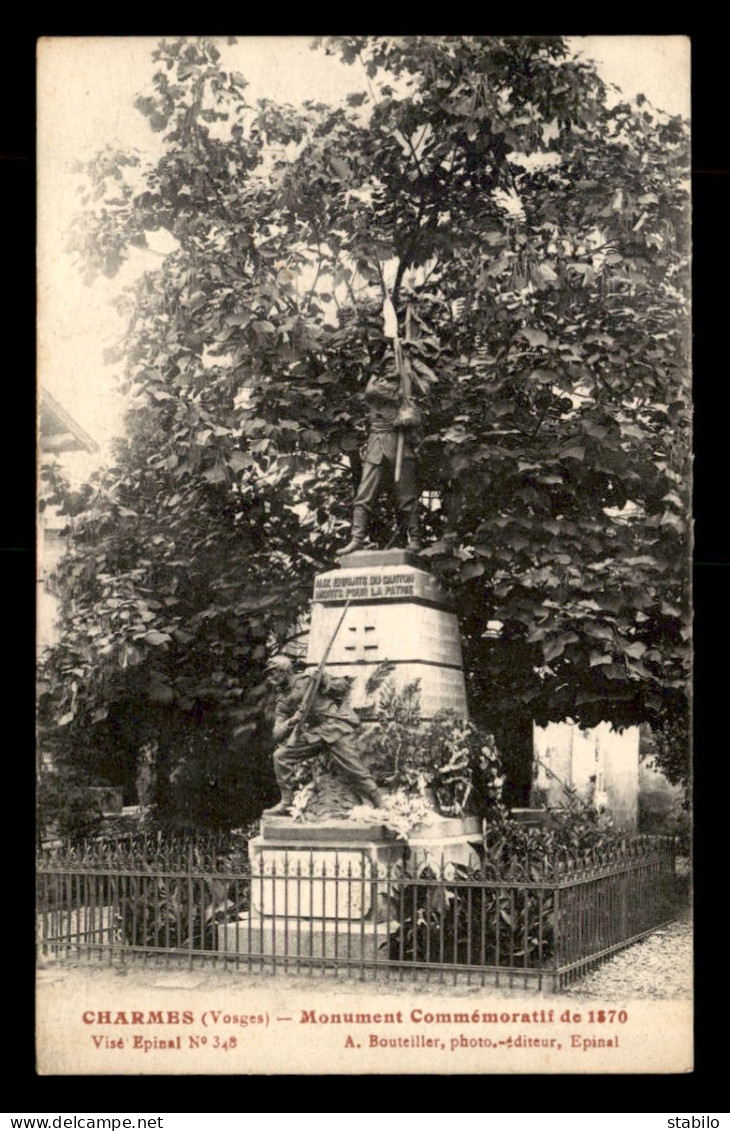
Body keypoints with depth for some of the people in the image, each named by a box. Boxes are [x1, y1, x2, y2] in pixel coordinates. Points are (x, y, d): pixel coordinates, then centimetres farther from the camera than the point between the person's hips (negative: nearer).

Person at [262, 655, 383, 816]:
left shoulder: (308, 679, 2)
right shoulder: (282, 702, 14)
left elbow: (344, 686, 4)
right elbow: (277, 735, 7)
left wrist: (325, 682, -12)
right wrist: (292, 721, -11)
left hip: (334, 726, -5)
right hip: (312, 734, 5)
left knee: (354, 769, -12)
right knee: (281, 756, -7)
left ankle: (381, 806, -1)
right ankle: (286, 804, 1)